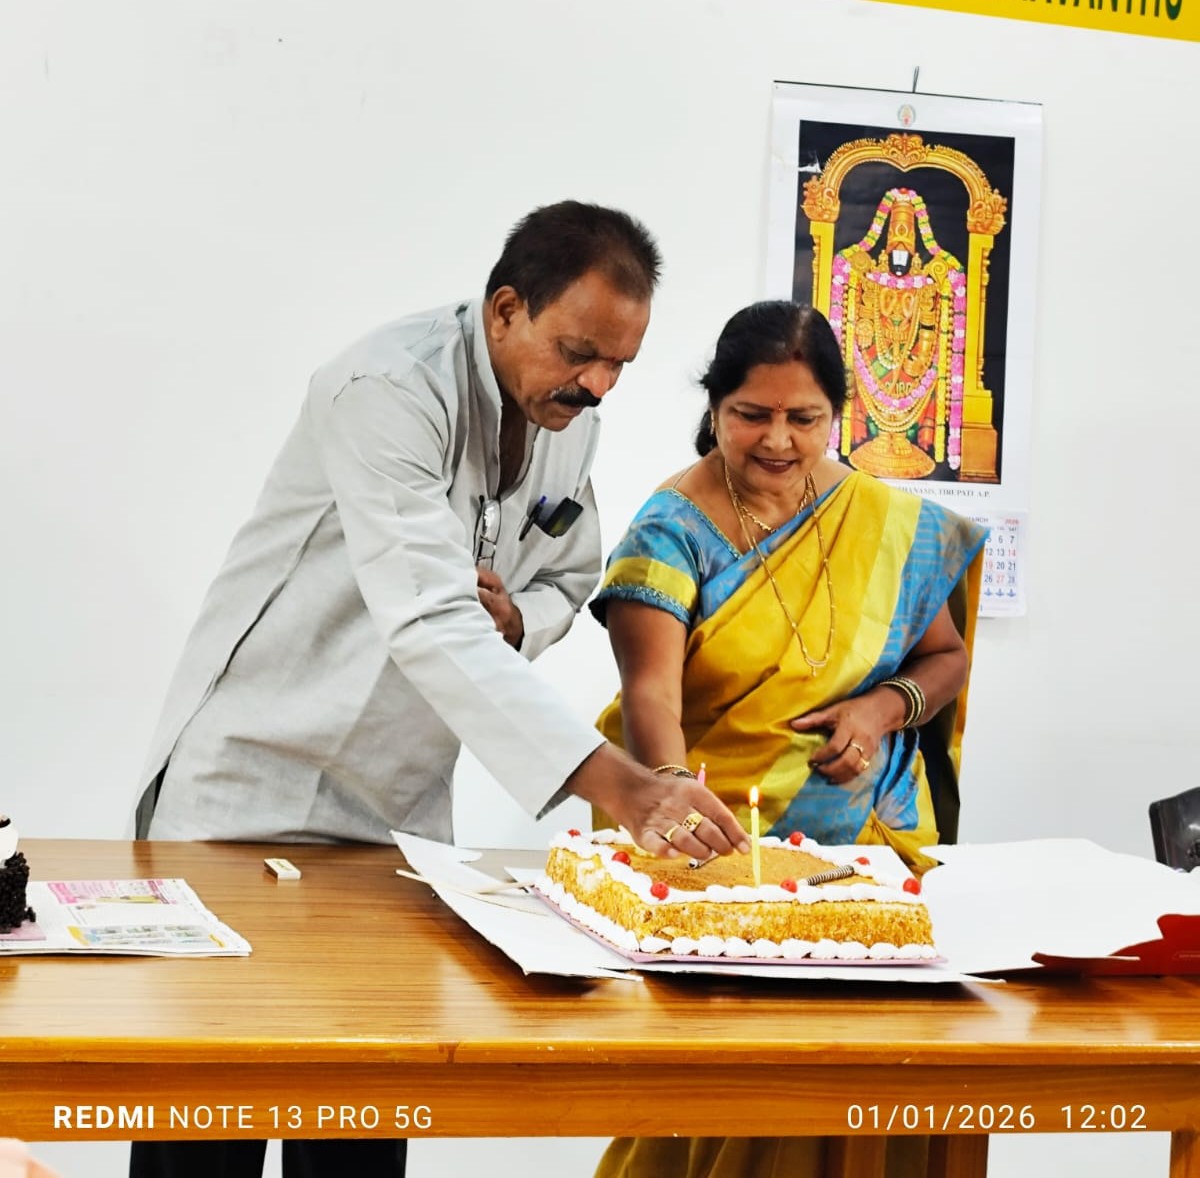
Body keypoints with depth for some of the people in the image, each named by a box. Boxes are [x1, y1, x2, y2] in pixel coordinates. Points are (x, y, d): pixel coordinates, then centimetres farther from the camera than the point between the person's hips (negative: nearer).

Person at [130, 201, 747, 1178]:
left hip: (402, 803, 6)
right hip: (253, 789, -6)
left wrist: (514, 618, -13)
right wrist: (619, 787, -46)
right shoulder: (390, 391, -26)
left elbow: (567, 575, 14)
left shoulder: (572, 415, -1)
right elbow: (427, 621, -38)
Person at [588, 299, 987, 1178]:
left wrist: (887, 707, -4)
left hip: (864, 839, 3)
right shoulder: (675, 527, -6)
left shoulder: (889, 522, 5)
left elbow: (946, 656, 18)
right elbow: (651, 691, -20)